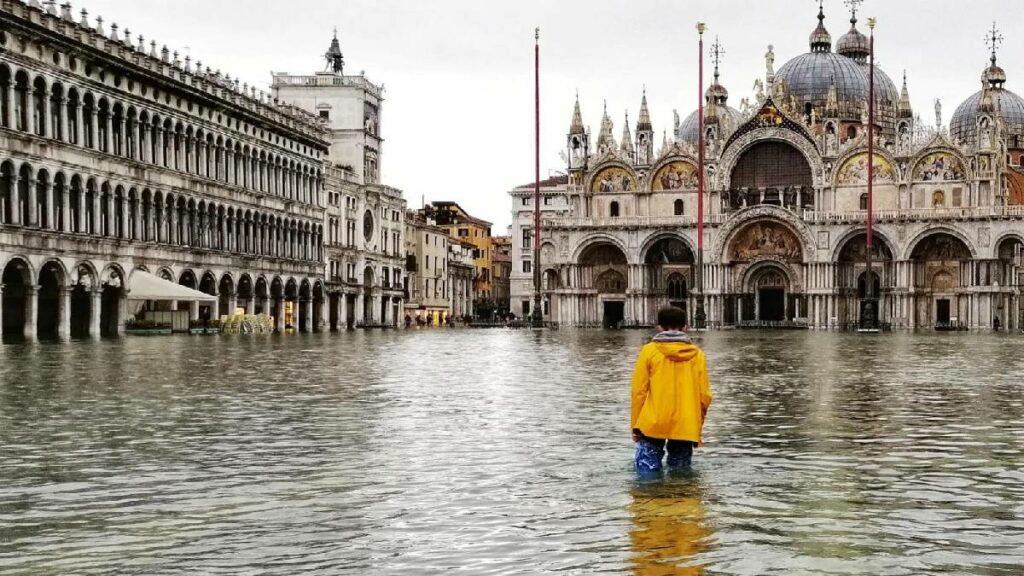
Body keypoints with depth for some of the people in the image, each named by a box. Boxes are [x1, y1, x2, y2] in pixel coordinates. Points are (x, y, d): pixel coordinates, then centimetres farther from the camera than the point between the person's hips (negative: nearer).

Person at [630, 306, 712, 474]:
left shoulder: (649, 350, -1)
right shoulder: (697, 354, 5)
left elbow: (639, 391, -2)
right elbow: (705, 396, 5)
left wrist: (635, 426, 6)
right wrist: (697, 424, 19)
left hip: (653, 425, -2)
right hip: (686, 428, 2)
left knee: (648, 474, -1)